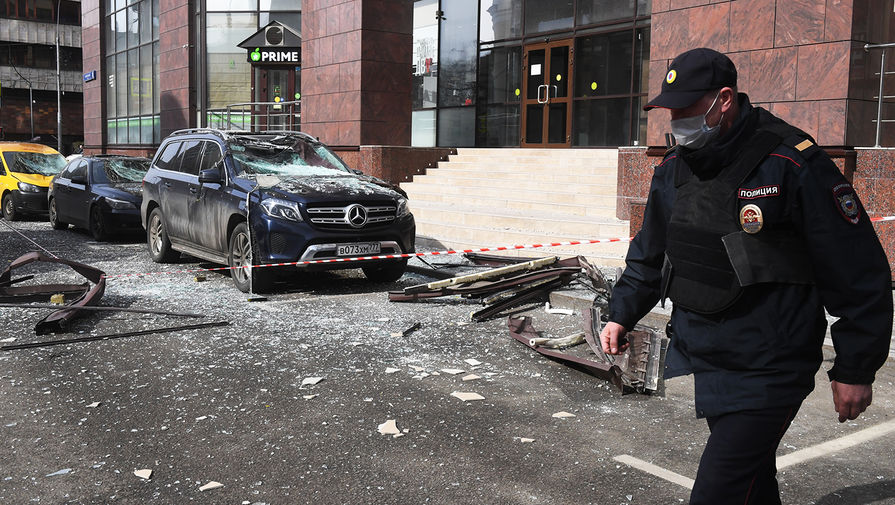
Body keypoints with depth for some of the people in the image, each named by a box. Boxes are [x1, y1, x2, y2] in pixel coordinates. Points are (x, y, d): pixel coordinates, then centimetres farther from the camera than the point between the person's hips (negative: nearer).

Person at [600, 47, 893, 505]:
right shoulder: (673, 169, 5)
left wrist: (856, 369, -8)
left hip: (766, 374, -7)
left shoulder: (793, 164, -16)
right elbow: (649, 255, 21)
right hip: (700, 359, 7)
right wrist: (622, 314, 11)